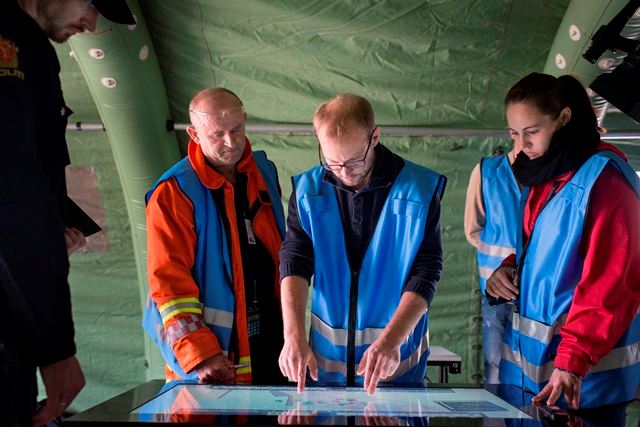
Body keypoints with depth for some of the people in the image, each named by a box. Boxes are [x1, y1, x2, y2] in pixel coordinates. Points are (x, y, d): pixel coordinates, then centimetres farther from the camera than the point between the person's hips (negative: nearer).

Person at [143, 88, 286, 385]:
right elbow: (168, 280, -15)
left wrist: (288, 324, 14)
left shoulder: (264, 171, 7)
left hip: (269, 335, 6)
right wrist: (200, 353, -18)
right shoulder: (174, 192, -13)